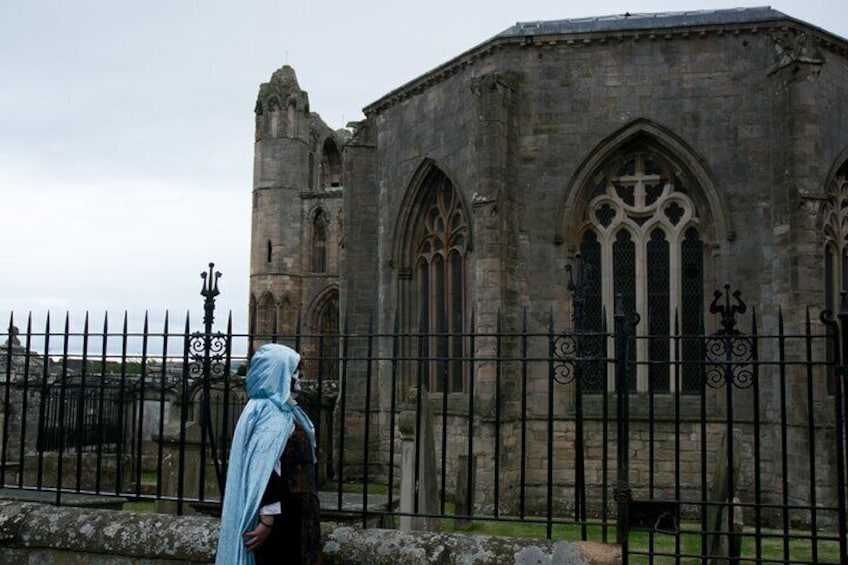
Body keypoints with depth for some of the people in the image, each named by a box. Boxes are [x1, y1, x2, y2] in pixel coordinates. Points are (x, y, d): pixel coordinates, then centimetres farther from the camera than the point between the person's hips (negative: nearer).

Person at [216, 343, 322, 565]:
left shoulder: (282, 411, 14)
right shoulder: (271, 414, -17)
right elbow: (266, 470, -24)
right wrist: (267, 519, -27)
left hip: (291, 513, 10)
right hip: (281, 516, -10)